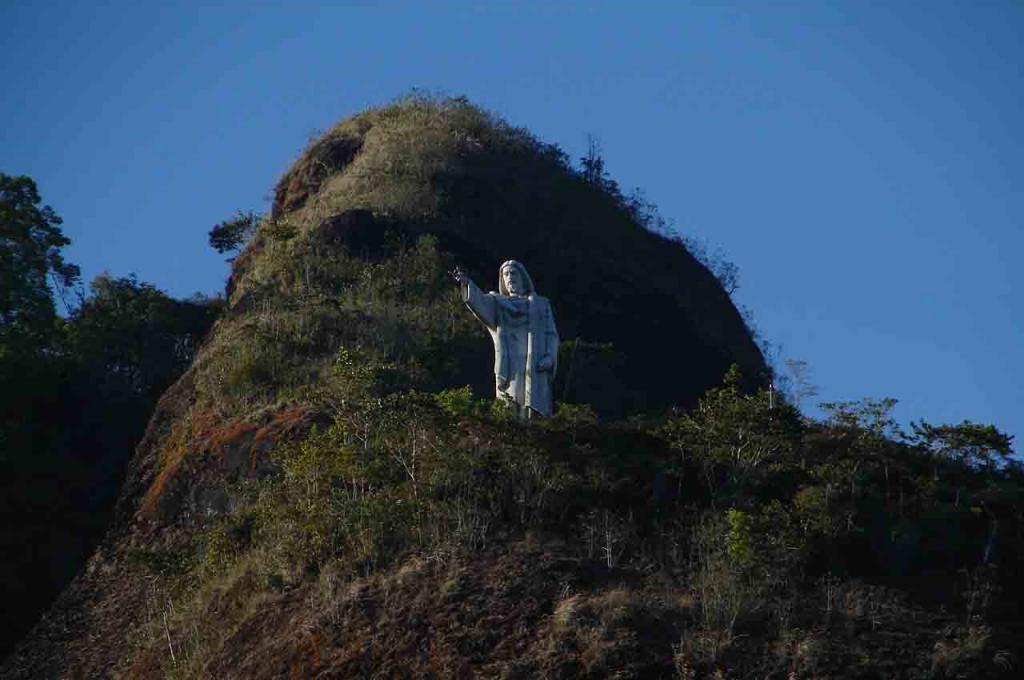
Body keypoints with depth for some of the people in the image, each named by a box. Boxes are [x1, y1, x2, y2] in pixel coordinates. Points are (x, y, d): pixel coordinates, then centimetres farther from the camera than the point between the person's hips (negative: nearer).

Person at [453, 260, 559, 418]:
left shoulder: (541, 304, 20)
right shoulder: (497, 302, 16)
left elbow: (551, 334, 12)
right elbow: (480, 302, -6)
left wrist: (550, 357, -8)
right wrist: (466, 283, -26)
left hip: (536, 369, 1)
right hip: (509, 370, -1)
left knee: (534, 414, -8)